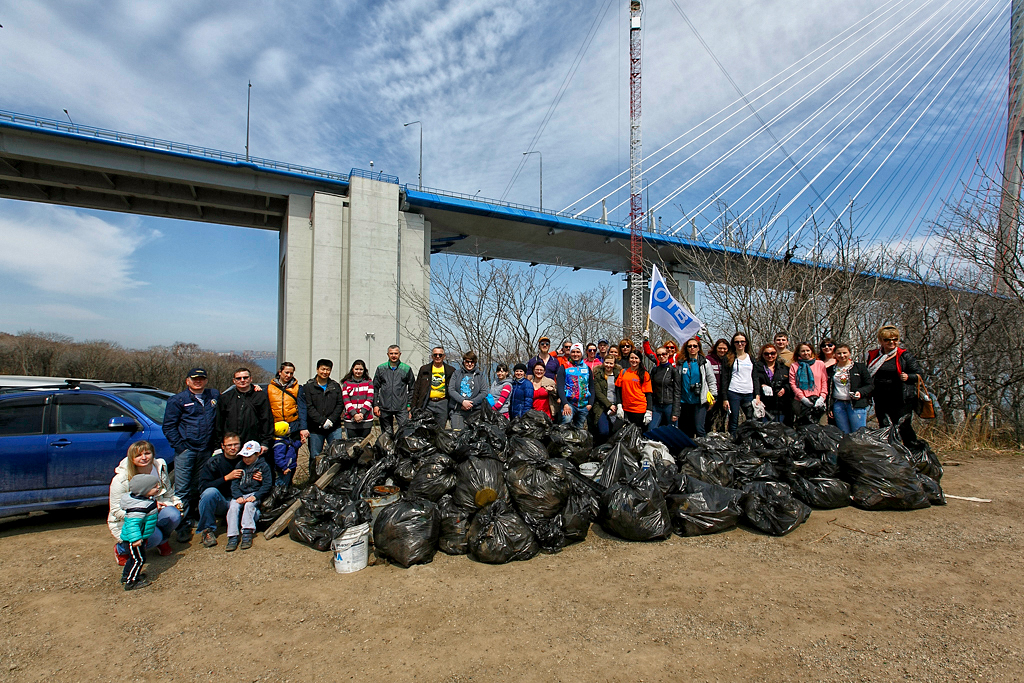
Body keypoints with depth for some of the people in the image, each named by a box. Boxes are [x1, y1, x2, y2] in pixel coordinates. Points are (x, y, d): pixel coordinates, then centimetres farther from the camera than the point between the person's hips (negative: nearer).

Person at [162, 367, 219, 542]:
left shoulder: (214, 396, 11)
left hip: (206, 450, 3)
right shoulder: (177, 400, 2)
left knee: (199, 488, 12)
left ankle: (194, 518, 27)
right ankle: (183, 526, 2)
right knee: (182, 490, -4)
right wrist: (179, 446, -8)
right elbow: (168, 427, 0)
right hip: (185, 450, -3)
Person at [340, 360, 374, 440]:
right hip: (350, 421, 0)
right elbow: (346, 401, 0)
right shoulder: (346, 383, 10)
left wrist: (361, 413, -13)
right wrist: (354, 414, -13)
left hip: (366, 421, 0)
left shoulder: (369, 383, 10)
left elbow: (369, 400, 0)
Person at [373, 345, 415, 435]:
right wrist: (375, 404, 3)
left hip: (402, 408, -2)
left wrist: (409, 404, 2)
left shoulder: (406, 369, 6)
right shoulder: (381, 368, 10)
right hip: (384, 408, 2)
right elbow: (375, 388, 11)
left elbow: (412, 388, 10)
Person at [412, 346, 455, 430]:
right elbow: (416, 389, 10)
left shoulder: (450, 370, 8)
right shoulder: (424, 369, 9)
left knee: (440, 431, 5)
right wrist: (414, 407, 4)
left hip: (443, 404, 0)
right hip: (427, 404, 0)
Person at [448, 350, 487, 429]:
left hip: (474, 411, 0)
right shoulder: (457, 373, 11)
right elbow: (451, 390, 2)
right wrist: (462, 401, -12)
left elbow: (484, 392, 4)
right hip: (457, 411, 0)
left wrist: (471, 403, -9)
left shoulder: (479, 375, 12)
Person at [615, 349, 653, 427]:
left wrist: (649, 411, -9)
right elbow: (618, 390, 10)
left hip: (640, 410, -3)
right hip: (625, 410, 3)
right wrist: (619, 406, 0)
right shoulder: (623, 372, 9)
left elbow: (648, 394, -2)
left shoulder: (645, 374, 1)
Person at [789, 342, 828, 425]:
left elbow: (825, 382, 9)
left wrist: (822, 397, -4)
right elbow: (792, 383, 2)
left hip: (818, 402, 1)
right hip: (800, 402, 0)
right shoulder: (794, 366, 9)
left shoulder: (820, 364, 12)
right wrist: (803, 398, -8)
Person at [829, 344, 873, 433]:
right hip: (838, 405, 2)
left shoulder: (860, 367, 5)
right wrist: (829, 408, 9)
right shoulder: (831, 370, 12)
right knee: (844, 435, 4)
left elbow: (869, 385, 4)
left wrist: (860, 392, -16)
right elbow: (829, 390, 15)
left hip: (856, 405, -2)